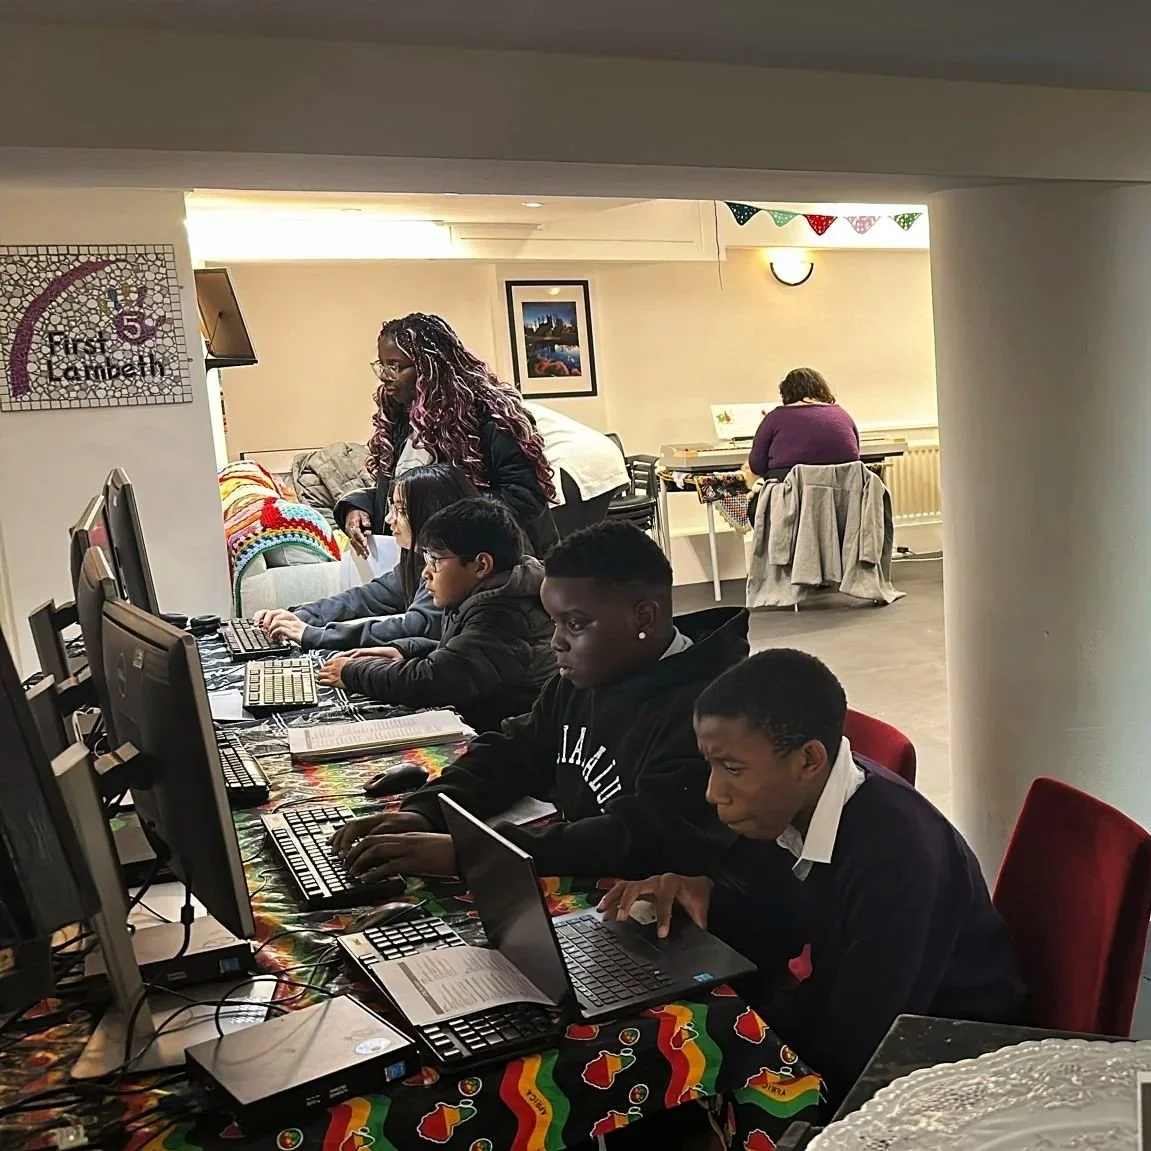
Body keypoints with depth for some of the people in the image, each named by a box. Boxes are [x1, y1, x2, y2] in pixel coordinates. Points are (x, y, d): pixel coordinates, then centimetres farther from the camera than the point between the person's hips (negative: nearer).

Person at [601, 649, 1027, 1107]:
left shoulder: (894, 852, -30)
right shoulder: (787, 805, -8)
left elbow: (852, 1044, -27)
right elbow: (771, 937, 4)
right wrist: (708, 899, -15)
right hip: (839, 1020, 6)